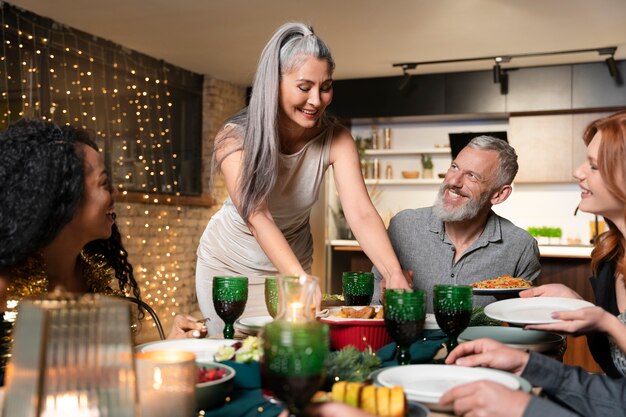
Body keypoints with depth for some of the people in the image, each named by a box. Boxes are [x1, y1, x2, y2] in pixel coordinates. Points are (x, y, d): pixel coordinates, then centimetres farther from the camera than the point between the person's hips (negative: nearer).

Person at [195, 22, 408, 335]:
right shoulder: (235, 138, -25)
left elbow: (361, 213, -28)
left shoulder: (335, 139, -18)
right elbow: (258, 218, -36)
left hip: (290, 265, 2)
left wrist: (395, 277, -44)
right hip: (228, 263, -1)